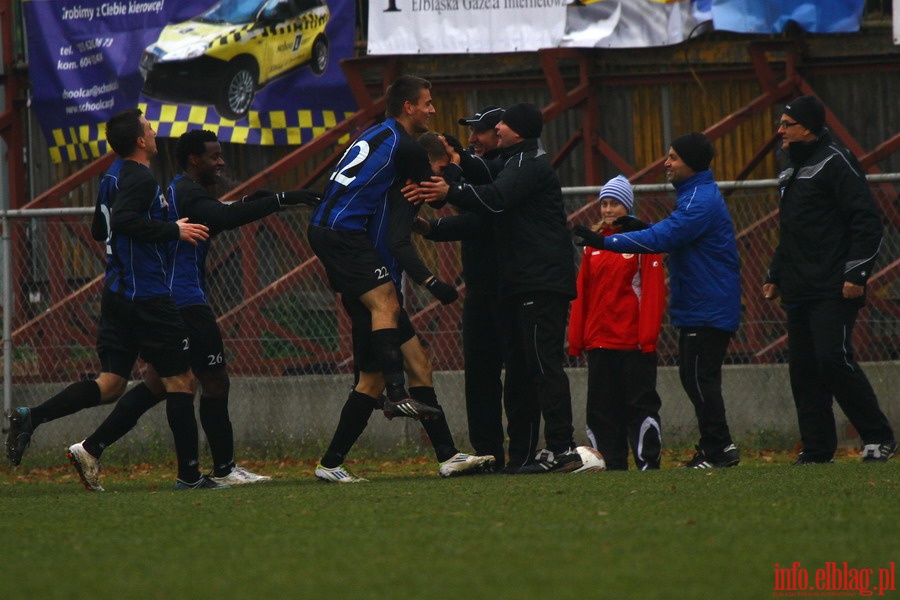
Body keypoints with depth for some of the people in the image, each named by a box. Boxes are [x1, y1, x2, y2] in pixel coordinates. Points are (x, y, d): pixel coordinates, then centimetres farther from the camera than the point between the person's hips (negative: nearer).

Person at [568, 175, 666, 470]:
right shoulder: (594, 243, 13)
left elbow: (653, 291, -6)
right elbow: (582, 292, 14)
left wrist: (648, 335, -13)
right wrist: (576, 337, 8)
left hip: (634, 341, -5)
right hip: (599, 340, 5)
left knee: (640, 402, -2)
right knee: (602, 406, 5)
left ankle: (648, 462, 1)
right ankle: (611, 464, 9)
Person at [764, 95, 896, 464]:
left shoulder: (835, 164, -7)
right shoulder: (793, 173, 22)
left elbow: (867, 222, -14)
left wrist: (856, 274, -19)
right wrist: (776, 276, 24)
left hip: (833, 291, -9)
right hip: (799, 292, 9)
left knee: (833, 358, -18)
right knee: (803, 368, 5)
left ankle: (878, 438, -9)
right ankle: (817, 450, 8)